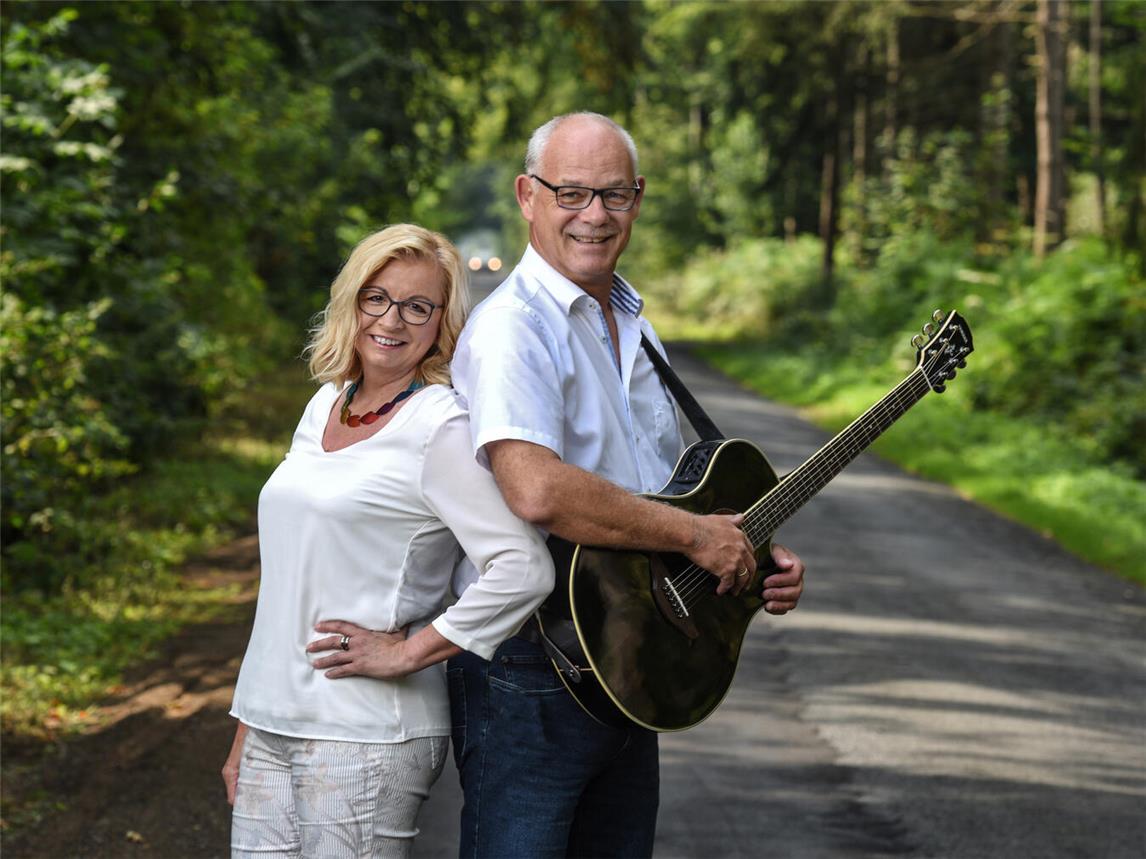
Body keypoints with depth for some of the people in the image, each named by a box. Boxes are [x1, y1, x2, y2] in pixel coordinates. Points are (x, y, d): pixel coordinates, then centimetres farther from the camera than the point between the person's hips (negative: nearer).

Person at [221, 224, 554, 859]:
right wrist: (245, 733, 18)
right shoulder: (325, 406, 13)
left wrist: (406, 652, -14)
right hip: (272, 732, 7)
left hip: (364, 741, -7)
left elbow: (525, 570, -20)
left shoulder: (440, 426, -10)